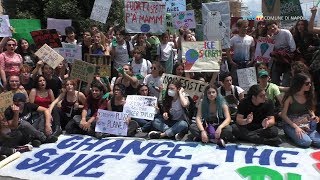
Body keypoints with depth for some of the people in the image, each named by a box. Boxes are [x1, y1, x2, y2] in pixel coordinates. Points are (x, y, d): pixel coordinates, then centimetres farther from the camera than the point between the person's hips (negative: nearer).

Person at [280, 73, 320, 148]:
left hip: (307, 125, 5)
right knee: (306, 142, -28)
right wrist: (296, 127, -20)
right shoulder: (290, 97, -12)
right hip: (292, 125, -5)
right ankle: (293, 135, 2)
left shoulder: (308, 96, 4)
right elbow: (283, 115, -11)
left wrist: (313, 116, -4)